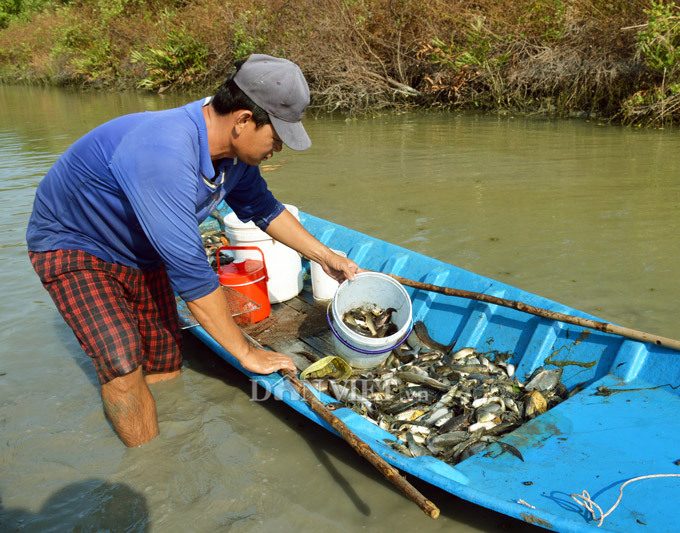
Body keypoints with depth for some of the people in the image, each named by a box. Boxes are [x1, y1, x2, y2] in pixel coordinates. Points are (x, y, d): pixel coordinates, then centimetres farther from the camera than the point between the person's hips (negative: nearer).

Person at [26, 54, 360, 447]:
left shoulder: (235, 153, -13)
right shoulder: (165, 152, -40)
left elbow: (264, 209, 8)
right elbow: (189, 271, -37)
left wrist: (326, 258, 7)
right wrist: (246, 352, -27)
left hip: (140, 250, 8)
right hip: (73, 246, -7)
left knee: (166, 365, 4)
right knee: (123, 363, -20)